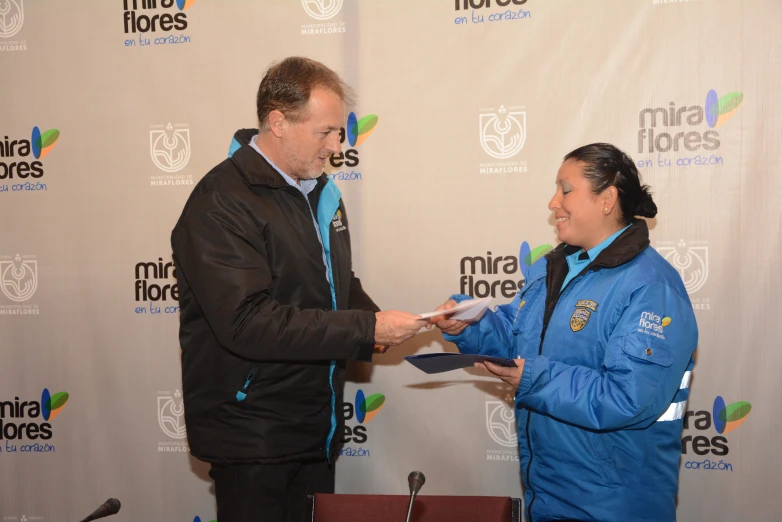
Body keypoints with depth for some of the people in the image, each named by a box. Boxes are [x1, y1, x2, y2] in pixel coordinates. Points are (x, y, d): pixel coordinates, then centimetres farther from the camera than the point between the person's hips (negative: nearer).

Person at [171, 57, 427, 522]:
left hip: (317, 430, 8)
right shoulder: (221, 204, -19)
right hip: (253, 443, -8)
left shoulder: (319, 191, 9)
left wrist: (372, 320, -2)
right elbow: (249, 323, -29)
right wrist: (367, 329, -26)